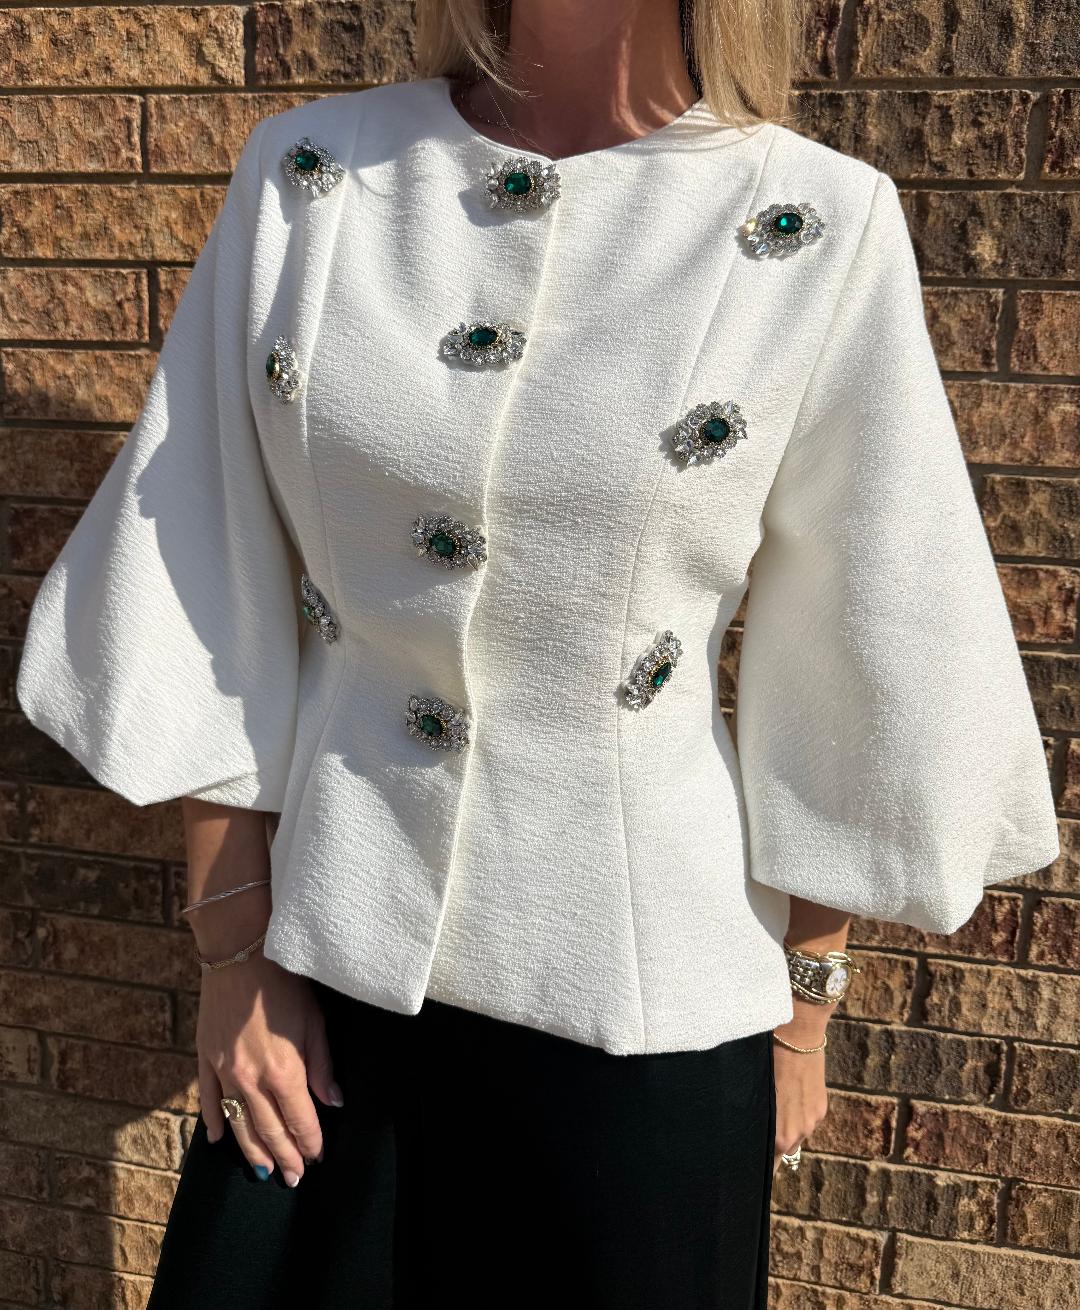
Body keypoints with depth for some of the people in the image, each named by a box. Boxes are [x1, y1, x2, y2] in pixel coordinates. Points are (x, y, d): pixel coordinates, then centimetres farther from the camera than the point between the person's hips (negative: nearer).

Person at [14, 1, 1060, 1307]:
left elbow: (858, 670, -3)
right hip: (328, 956, 3)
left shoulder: (821, 225, -9)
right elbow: (211, 584, -1)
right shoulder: (301, 174, -2)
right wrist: (234, 948, 0)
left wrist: (805, 1001, 3)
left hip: (638, 1000, -1)